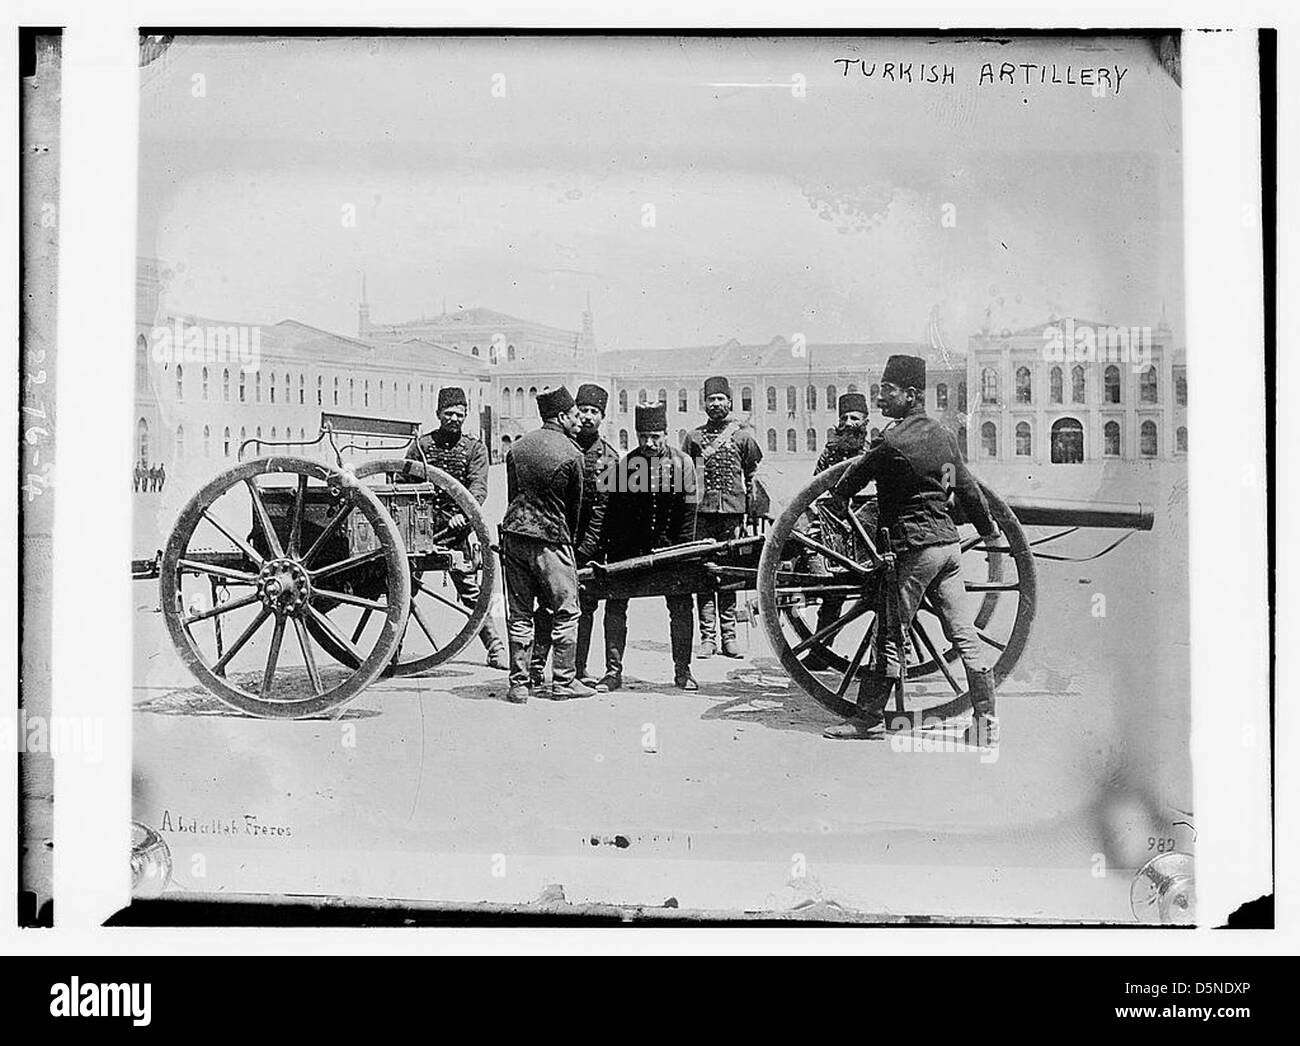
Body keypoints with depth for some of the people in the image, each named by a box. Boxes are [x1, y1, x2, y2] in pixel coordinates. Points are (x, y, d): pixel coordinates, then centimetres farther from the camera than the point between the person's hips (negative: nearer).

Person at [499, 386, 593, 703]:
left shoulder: (517, 447, 10)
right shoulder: (572, 453, -6)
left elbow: (512, 494, 12)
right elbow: (574, 505, 2)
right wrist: (569, 539, 16)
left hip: (514, 534, 5)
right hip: (550, 537, -5)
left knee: (520, 613, 8)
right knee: (566, 612, 6)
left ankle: (519, 684, 8)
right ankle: (563, 682, 9)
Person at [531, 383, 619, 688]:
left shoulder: (609, 458, 5)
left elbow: (602, 506, -1)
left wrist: (586, 548, -9)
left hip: (588, 544, 2)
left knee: (585, 606, 5)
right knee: (548, 605, -6)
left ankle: (578, 670, 12)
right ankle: (536, 667, -4)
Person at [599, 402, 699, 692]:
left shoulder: (682, 462, -5)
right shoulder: (626, 464, -6)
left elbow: (688, 510, -2)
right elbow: (615, 513, -2)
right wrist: (613, 554, -8)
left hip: (669, 546, 0)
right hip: (631, 546, 0)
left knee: (681, 606, -2)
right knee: (615, 605, -6)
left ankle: (682, 671, 11)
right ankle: (613, 671, 1)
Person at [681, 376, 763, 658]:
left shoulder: (743, 436, 11)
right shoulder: (694, 437, 12)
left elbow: (753, 476, 12)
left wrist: (751, 512, 5)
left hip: (732, 511, 0)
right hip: (702, 511, 0)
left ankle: (729, 635, 5)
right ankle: (707, 637, -2)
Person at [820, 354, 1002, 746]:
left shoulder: (893, 442, -14)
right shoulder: (944, 435, 10)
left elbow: (854, 476, 0)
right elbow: (967, 488, 19)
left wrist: (834, 503, 20)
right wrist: (988, 528, 34)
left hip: (915, 549, -8)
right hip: (949, 542, 8)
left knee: (890, 635, 0)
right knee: (964, 634, 7)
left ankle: (870, 717, 7)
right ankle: (986, 721, 7)